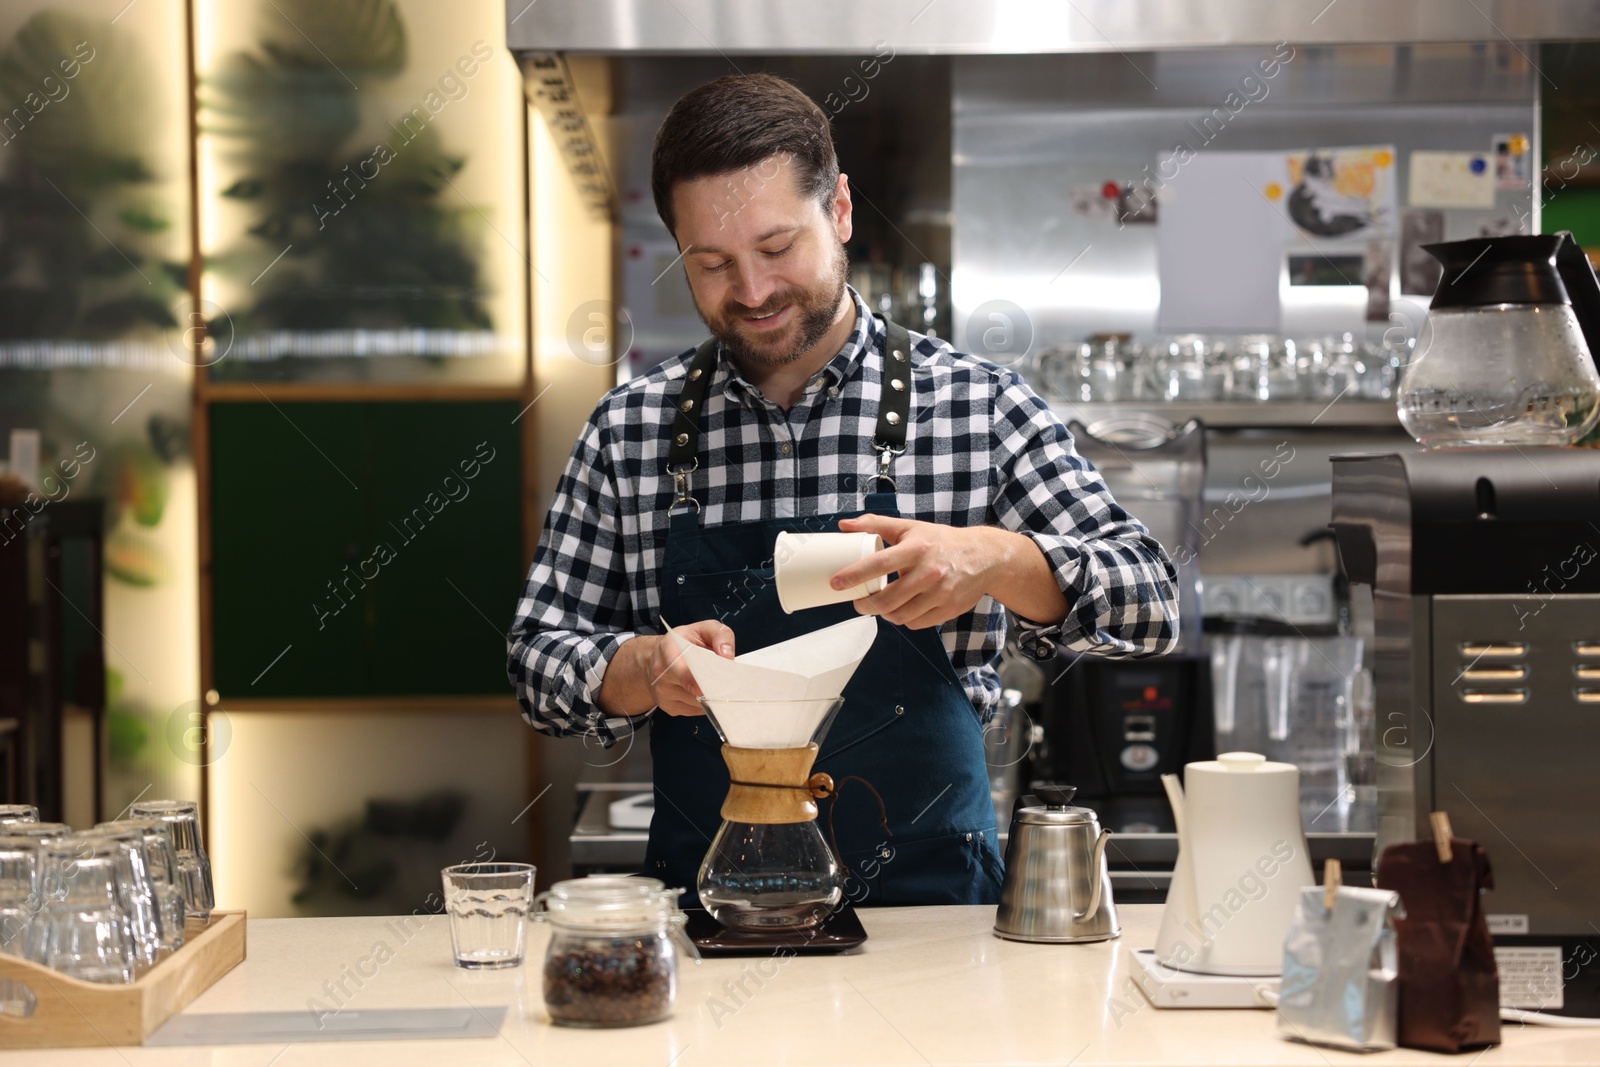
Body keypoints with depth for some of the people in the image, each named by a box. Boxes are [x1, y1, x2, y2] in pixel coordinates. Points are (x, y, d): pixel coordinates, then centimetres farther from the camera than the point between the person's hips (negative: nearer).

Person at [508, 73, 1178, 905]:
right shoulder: (628, 432, 6)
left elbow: (1150, 605, -3)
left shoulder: (975, 406, 1)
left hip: (927, 900, -1)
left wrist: (994, 560, -22)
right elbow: (540, 657, 8)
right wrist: (646, 667, -14)